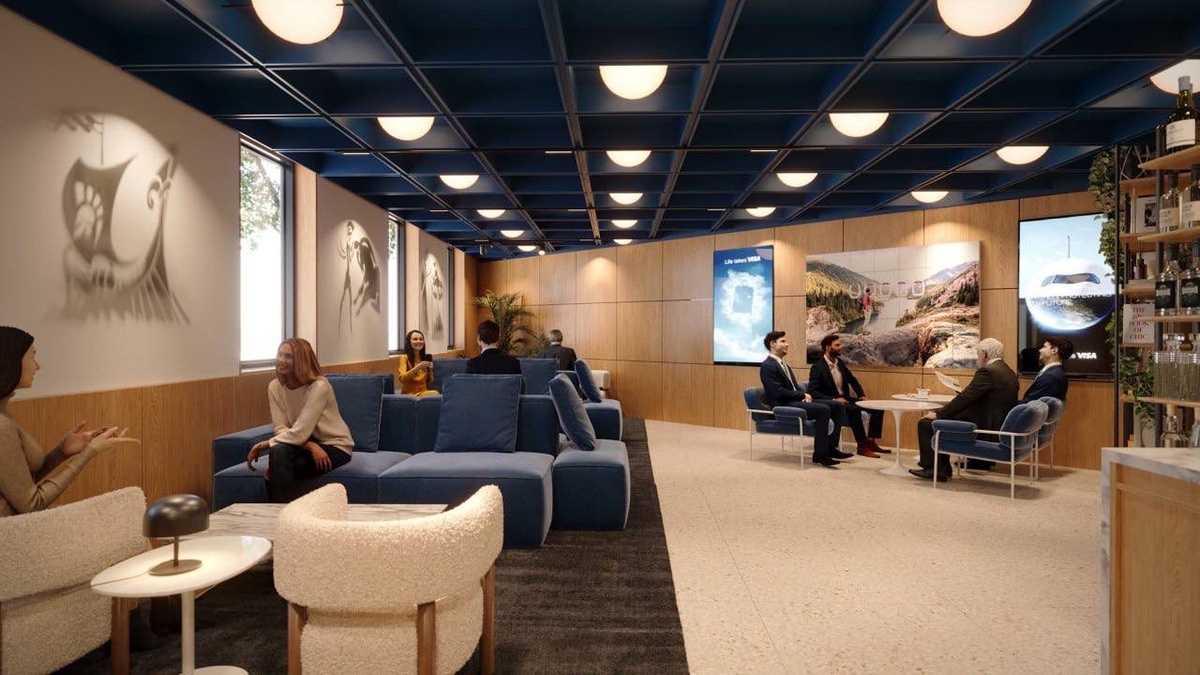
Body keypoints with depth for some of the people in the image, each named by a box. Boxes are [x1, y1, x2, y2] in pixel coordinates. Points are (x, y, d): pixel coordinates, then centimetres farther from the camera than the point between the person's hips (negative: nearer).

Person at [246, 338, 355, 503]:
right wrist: (311, 446, -24)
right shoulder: (275, 386, -4)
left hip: (335, 446, -5)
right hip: (303, 443, 5)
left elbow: (299, 433, -24)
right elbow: (281, 429, -9)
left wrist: (263, 445, -17)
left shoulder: (318, 387, -22)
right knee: (278, 452, -28)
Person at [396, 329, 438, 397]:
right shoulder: (404, 358, 0)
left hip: (424, 392, 5)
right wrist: (417, 368, -23)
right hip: (409, 394, -5)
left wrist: (430, 369, -2)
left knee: (435, 393, -31)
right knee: (433, 395, -33)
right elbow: (402, 378, -14)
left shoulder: (425, 358, 13)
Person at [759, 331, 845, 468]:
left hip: (794, 401, 10)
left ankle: (830, 448, 3)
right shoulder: (767, 366, -11)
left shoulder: (783, 365, 20)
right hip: (783, 406, -10)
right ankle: (820, 454, -18)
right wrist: (803, 395, -11)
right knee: (823, 409, -25)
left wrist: (804, 396, -3)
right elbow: (778, 392, -19)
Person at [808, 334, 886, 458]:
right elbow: (813, 392, -20)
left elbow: (852, 380, 21)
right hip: (830, 404, -8)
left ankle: (871, 442, -2)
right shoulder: (817, 367, -14)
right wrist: (834, 399, -27)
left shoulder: (840, 362, 10)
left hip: (845, 399, 8)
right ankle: (862, 446, -24)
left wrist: (862, 395, 6)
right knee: (854, 409, -35)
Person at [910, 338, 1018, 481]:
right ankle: (943, 468, 22)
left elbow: (965, 398, -20)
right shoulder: (1008, 372, 11)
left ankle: (932, 468, 5)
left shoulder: (987, 372, -18)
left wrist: (938, 414, -12)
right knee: (943, 418, 23)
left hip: (982, 427, -10)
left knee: (925, 423, -6)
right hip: (997, 424, 10)